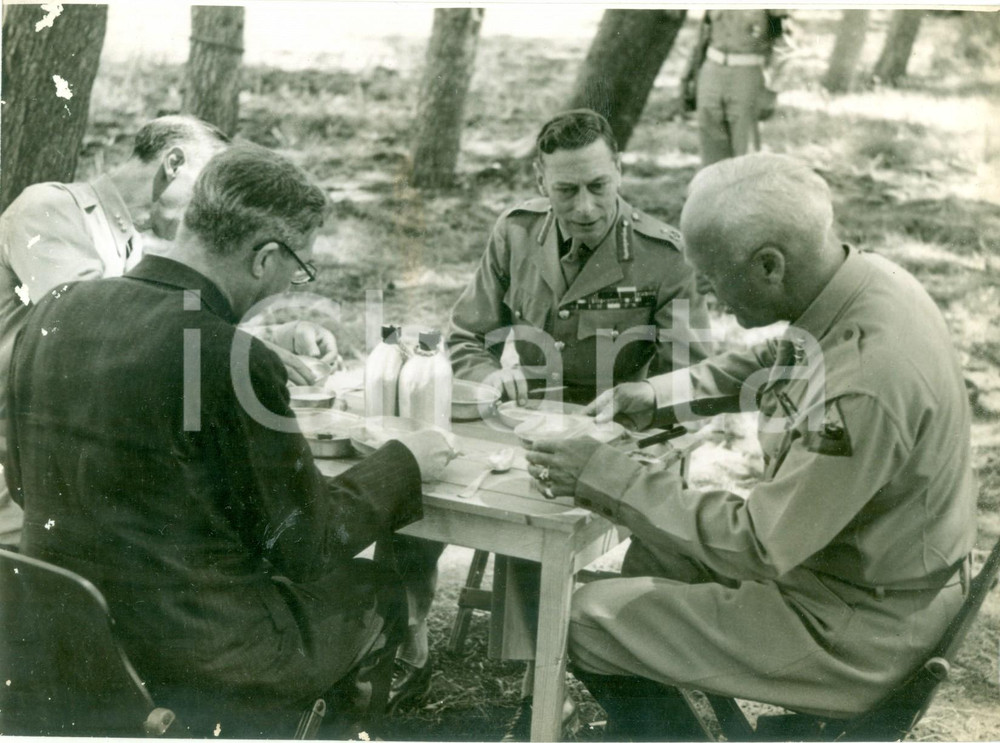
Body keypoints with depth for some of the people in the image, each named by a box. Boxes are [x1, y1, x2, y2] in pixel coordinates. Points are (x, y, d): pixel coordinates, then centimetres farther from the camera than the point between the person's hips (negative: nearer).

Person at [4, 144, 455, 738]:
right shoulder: (237, 361, -24)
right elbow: (308, 545, -13)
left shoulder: (54, 312, -4)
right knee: (377, 593, 20)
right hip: (193, 661, -7)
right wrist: (405, 463, 3)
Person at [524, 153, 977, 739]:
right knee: (655, 553, 22)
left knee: (591, 623, -6)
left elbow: (760, 548, -28)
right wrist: (658, 395, 7)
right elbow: (769, 364, 15)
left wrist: (607, 480, -22)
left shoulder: (861, 382, -35)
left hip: (854, 626, -9)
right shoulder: (865, 278, -6)